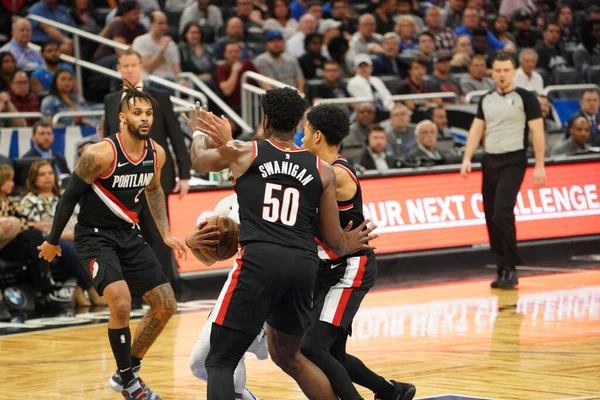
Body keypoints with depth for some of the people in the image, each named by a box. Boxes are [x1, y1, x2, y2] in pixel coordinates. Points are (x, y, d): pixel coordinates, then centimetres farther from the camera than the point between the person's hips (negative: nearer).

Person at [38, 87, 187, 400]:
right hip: (95, 235, -7)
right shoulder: (101, 154, -23)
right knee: (121, 302, -26)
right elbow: (70, 196, -13)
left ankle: (128, 371, 22)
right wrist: (53, 241, -5)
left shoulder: (157, 153, -3)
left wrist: (165, 234, 14)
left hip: (129, 234, 7)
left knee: (166, 306, 6)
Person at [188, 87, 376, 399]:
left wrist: (199, 134, 55)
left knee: (220, 362, 1)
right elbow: (334, 240, 17)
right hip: (304, 265, 4)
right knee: (287, 355, 27)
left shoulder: (243, 152, 10)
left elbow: (199, 159, 32)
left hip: (259, 260, -4)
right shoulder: (322, 169, 15)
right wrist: (348, 246, 41)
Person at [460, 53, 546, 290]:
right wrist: (467, 158, -3)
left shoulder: (526, 98, -2)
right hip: (489, 162, 6)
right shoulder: (486, 100, 13)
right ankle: (503, 270, 13)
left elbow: (537, 132, -5)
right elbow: (476, 130, 11)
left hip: (513, 161, -6)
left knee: (502, 213, -19)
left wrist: (539, 166, -11)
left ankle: (511, 268, -11)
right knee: (491, 218, 4)